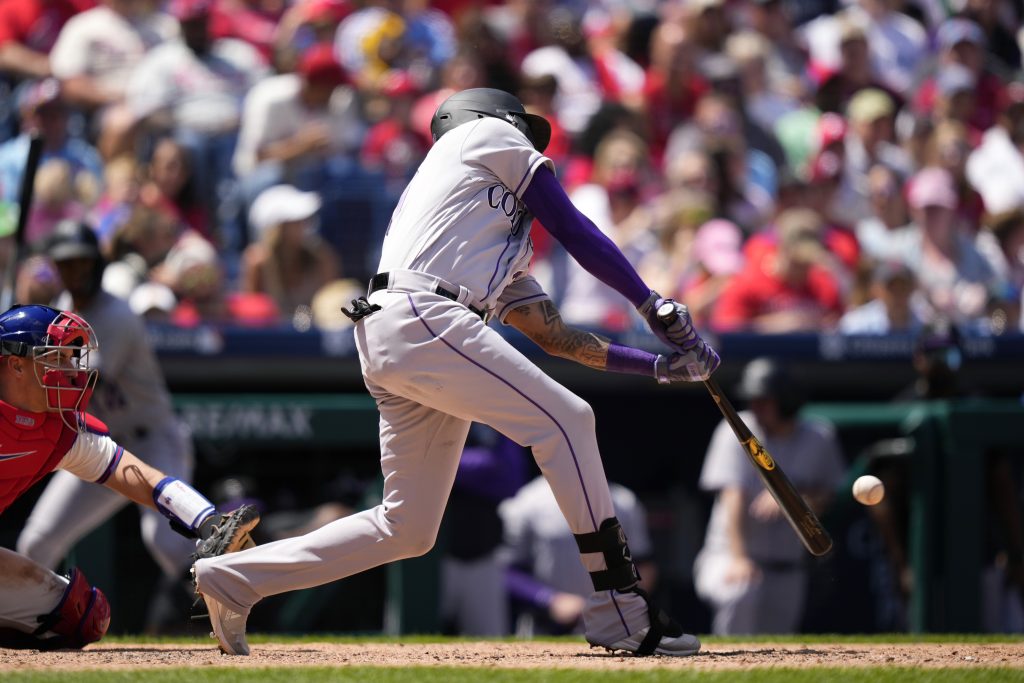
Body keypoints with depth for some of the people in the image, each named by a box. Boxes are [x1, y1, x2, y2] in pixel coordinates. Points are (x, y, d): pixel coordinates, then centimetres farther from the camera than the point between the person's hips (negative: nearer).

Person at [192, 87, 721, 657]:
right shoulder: (488, 134, 15)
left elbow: (555, 335, 30)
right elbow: (575, 230, 8)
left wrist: (661, 364, 26)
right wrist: (655, 306, 11)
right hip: (421, 318, -9)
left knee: (409, 528, 9)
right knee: (565, 418, -10)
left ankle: (234, 579, 14)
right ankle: (622, 616, -13)